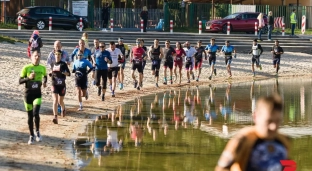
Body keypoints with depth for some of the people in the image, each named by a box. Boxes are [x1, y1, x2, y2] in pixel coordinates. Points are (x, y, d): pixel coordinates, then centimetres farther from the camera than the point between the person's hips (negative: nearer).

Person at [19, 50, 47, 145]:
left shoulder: (42, 68, 1)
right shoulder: (26, 68, -7)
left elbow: (45, 76, 22)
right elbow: (20, 81, -6)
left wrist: (44, 82, 2)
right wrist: (28, 78, -22)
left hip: (37, 94, 1)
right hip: (28, 93, 0)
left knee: (36, 113, -19)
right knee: (30, 116, 6)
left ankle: (37, 132, 4)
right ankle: (31, 136, 20)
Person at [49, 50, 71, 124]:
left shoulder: (63, 64, -5)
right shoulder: (52, 64, 5)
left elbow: (69, 73, -6)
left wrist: (63, 72, -25)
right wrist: (50, 73, -3)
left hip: (62, 85, -1)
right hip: (54, 85, 1)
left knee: (60, 101, 12)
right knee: (55, 101, -13)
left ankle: (63, 109, 48)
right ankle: (55, 117, -20)